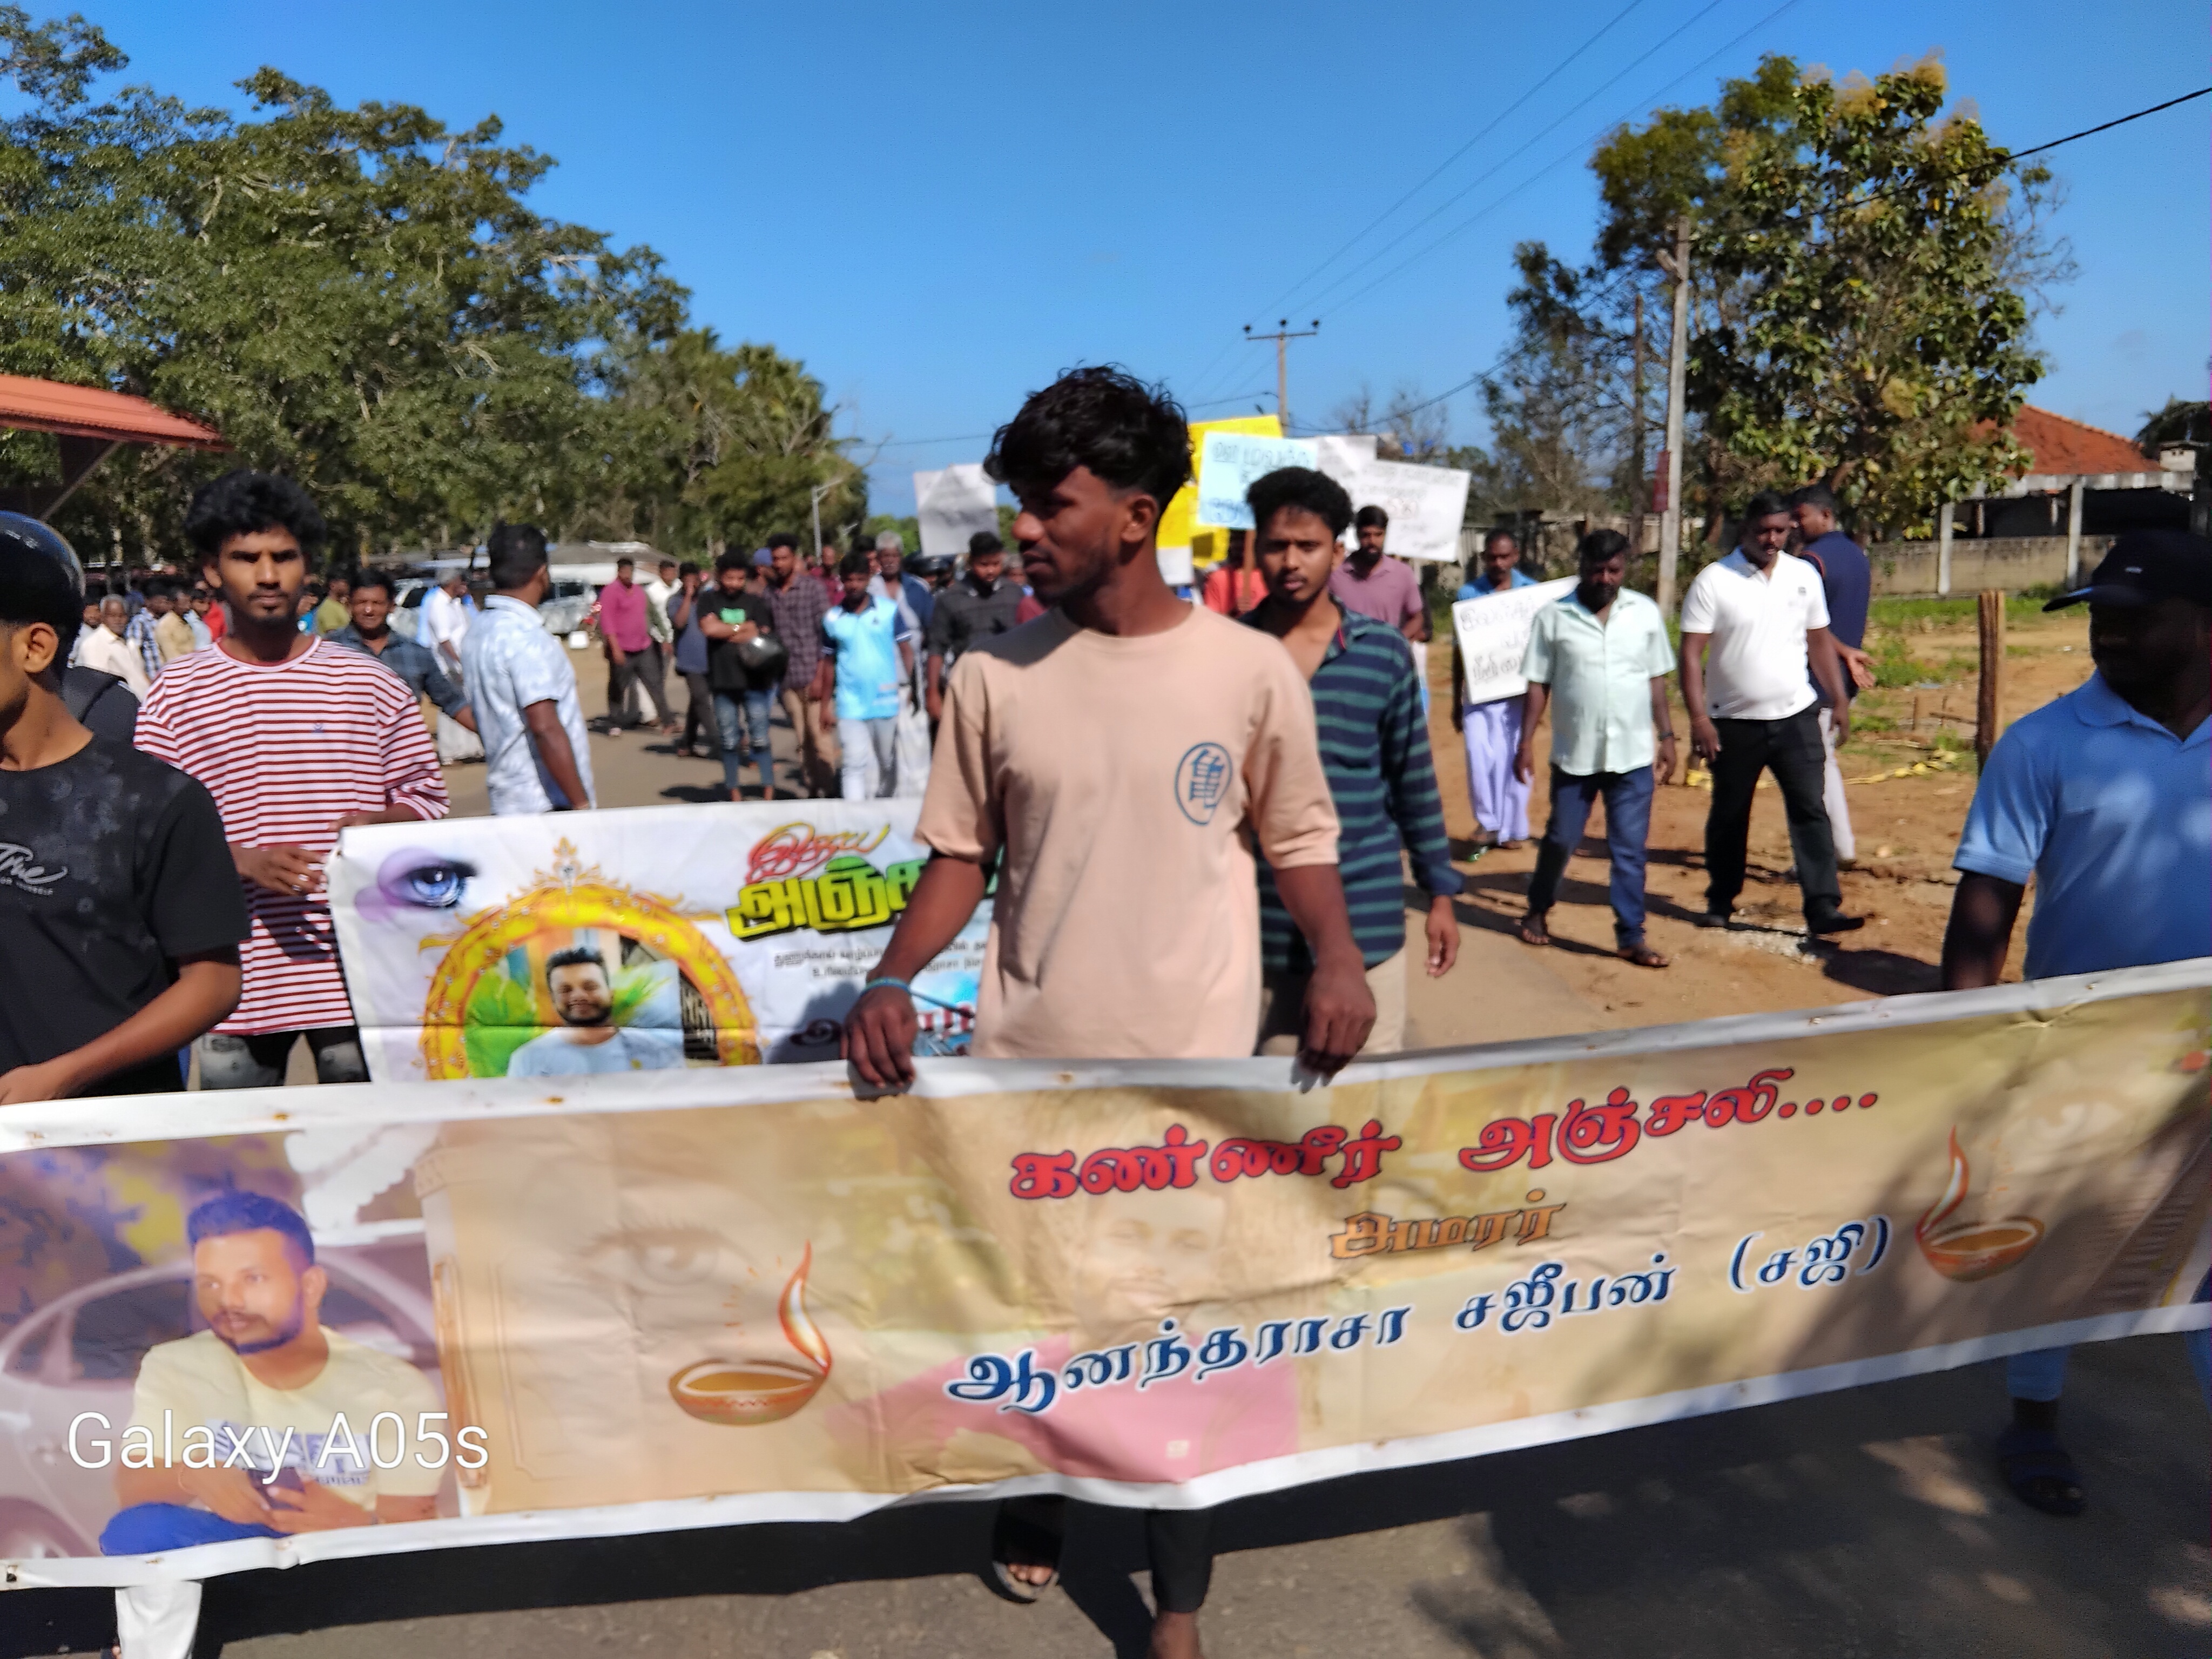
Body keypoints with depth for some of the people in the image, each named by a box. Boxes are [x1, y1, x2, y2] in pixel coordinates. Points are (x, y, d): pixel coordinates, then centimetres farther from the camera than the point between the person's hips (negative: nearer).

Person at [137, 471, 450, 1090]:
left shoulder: (370, 684, 5)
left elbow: (425, 795, 10)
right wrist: (245, 860, -14)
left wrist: (379, 827, -11)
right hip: (238, 984, 0)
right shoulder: (175, 695, 4)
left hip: (360, 977, 0)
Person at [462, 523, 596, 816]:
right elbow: (545, 727, -24)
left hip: (507, 801, 9)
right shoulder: (525, 637, -17)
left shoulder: (477, 631, 12)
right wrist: (582, 804, -22)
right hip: (546, 804, -9)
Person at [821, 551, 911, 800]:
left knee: (888, 763, 13)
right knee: (856, 765, -7)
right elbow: (830, 663, 9)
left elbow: (906, 651, 0)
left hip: (887, 702, 0)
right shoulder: (832, 619, 3)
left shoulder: (889, 610, -2)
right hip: (850, 706, 0)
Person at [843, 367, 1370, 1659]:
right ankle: (1034, 1510, 49)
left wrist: (1340, 957, -14)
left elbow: (1299, 839, 4)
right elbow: (962, 854, 4)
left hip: (1196, 1066, -2)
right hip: (1027, 1061, 2)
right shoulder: (995, 675, -2)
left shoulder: (1251, 671, -6)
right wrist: (892, 980, -11)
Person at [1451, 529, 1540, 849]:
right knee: (1480, 758, -11)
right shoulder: (1468, 593, 1)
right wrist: (1456, 700, 6)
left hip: (1518, 693, 0)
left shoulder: (1533, 592, 2)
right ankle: (1487, 822, 3)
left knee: (1514, 760, 5)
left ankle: (1512, 828, 16)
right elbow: (1459, 649, 6)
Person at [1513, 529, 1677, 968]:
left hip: (1633, 754, 1)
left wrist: (1667, 737, 6)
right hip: (1574, 754, -1)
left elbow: (1656, 680, 8)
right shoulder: (1554, 616, -3)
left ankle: (1631, 937, 10)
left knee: (1630, 849, 3)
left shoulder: (1646, 613, 2)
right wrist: (1526, 741, -5)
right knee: (1561, 840, 11)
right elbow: (1538, 684, 0)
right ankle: (1538, 910, 33)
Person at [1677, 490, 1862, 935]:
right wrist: (1698, 717, -20)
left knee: (1810, 811, -4)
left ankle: (1823, 908, -4)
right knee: (1729, 816, 11)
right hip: (1734, 722, -2)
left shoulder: (1804, 575, 4)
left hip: (1796, 717, 2)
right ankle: (1721, 901, 27)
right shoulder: (1713, 581, -9)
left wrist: (1839, 701, 8)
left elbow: (1821, 641, 12)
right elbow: (1691, 653, -12)